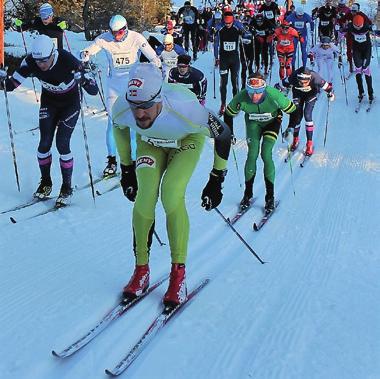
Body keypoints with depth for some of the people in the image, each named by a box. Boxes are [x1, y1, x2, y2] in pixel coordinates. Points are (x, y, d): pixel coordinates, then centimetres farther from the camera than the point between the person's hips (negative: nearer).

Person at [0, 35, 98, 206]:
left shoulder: (68, 61, -33)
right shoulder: (30, 62, -23)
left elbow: (85, 82, -28)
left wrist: (87, 83, -51)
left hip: (70, 103, -3)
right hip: (49, 102, 3)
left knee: (62, 144, -10)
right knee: (44, 143, -3)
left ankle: (67, 187, 7)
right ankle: (45, 182, 20)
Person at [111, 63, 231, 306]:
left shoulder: (185, 111, -42)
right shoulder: (122, 108, -31)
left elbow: (224, 134, -24)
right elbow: (119, 128, -3)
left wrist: (216, 181, -17)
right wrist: (126, 169, 4)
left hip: (187, 141, -3)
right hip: (150, 142, 3)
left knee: (172, 196, -24)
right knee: (145, 198, -16)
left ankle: (179, 273, -9)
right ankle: (141, 270, 2)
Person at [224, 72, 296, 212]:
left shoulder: (274, 95, -38)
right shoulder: (241, 97, -32)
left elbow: (293, 110, -22)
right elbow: (228, 114, -12)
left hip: (272, 122, -2)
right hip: (253, 123, 2)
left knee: (266, 155, -15)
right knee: (252, 154, -10)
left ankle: (270, 197, -3)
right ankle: (248, 194, 7)